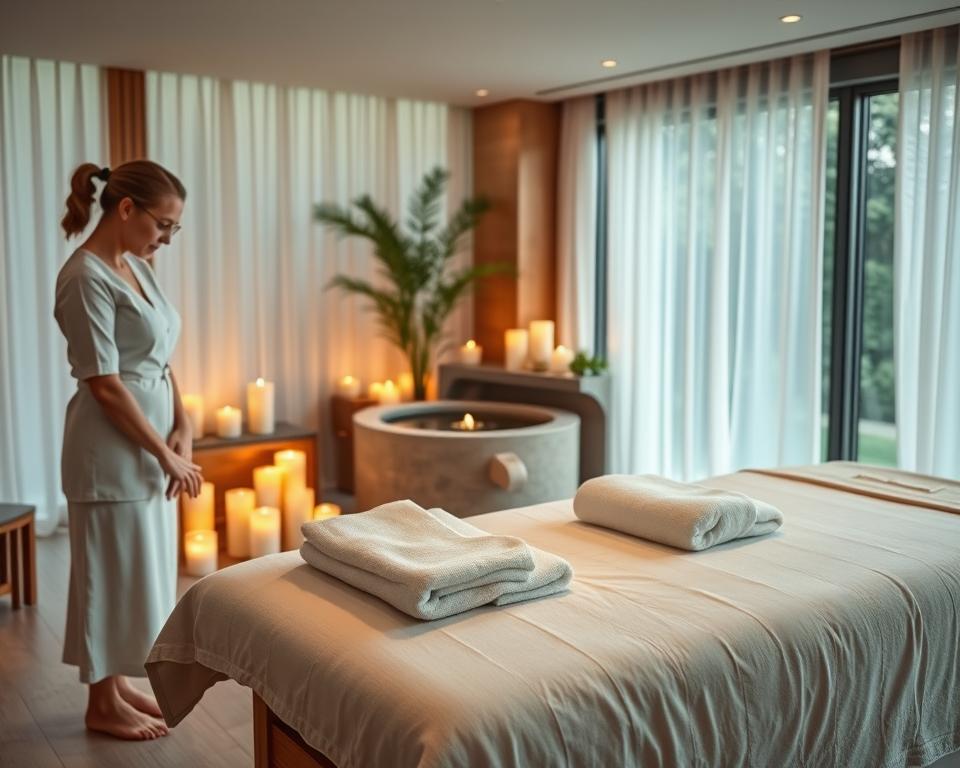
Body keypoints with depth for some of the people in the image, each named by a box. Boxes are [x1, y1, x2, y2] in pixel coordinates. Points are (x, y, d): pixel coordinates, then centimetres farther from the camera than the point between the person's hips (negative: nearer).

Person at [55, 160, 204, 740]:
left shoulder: (136, 268, 10)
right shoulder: (86, 277, -19)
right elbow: (106, 385, -21)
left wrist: (183, 428, 0)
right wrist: (165, 454, -16)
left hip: (151, 442, 9)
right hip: (112, 448, -9)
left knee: (142, 566, 17)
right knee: (112, 570, 4)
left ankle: (119, 681, 33)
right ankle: (104, 704, 20)